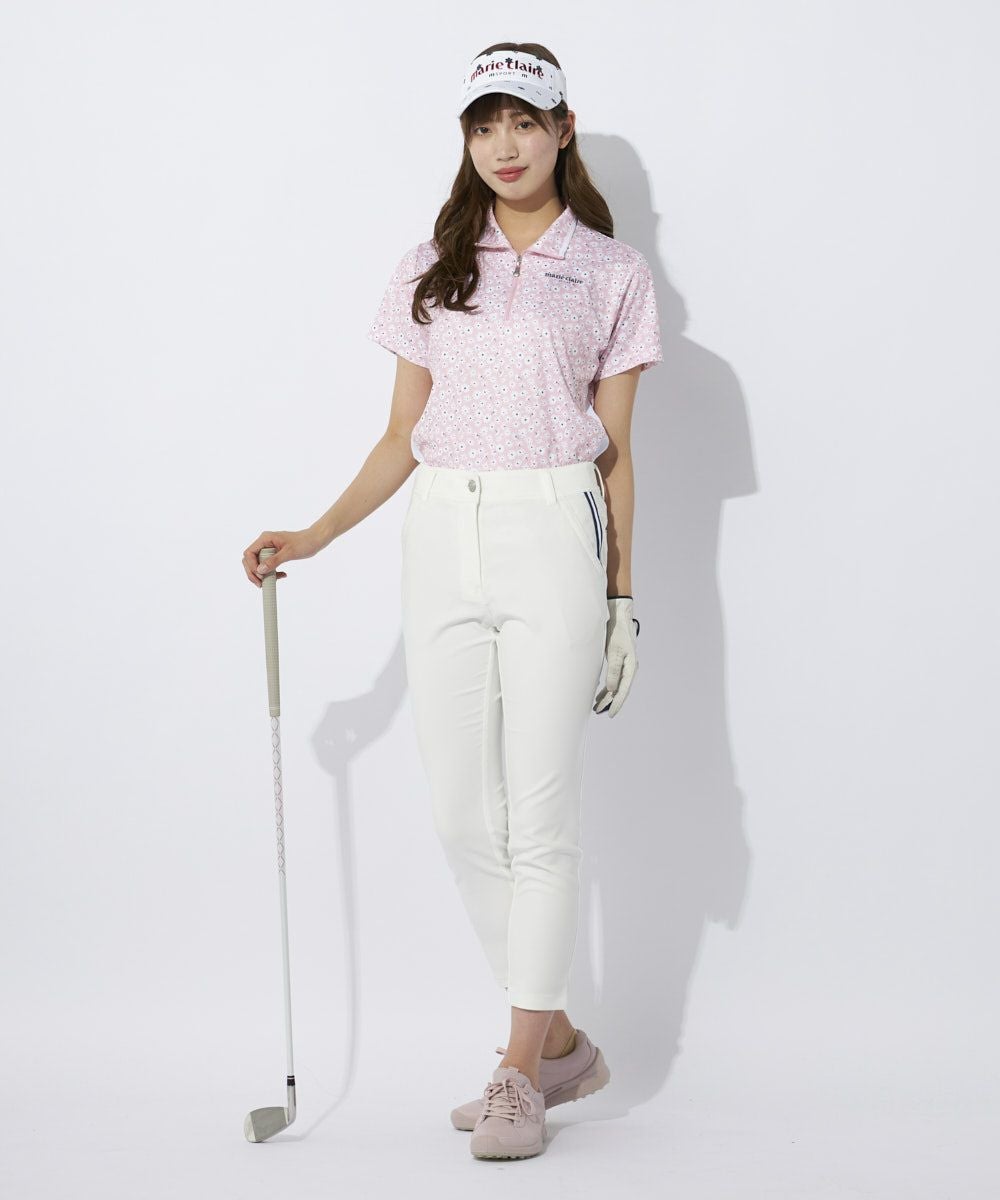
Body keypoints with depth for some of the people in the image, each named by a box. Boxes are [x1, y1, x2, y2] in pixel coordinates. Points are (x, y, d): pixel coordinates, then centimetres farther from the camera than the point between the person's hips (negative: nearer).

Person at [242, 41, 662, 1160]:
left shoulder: (610, 272, 6)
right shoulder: (429, 268, 12)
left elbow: (615, 450, 5)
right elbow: (404, 431, 13)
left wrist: (620, 598, 3)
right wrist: (315, 535, 3)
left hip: (554, 539, -3)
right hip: (442, 542, 3)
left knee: (541, 813, -4)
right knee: (462, 813, 2)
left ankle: (519, 1071, 3)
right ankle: (556, 1038, 16)